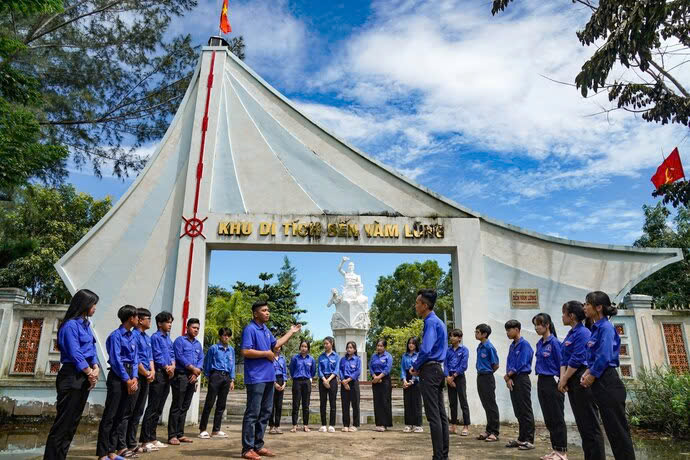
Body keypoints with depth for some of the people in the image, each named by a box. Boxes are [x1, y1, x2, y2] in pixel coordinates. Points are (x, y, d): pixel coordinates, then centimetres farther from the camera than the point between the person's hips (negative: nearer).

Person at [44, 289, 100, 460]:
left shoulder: (86, 324, 13)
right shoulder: (71, 325, -14)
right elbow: (75, 354, -18)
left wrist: (96, 368, -3)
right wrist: (90, 373, -10)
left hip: (84, 377, 9)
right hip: (72, 377, -9)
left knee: (74, 421, 13)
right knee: (63, 421, -4)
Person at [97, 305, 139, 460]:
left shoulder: (133, 336, 12)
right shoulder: (115, 336, -11)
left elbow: (135, 359, 10)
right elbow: (116, 360, -15)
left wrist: (134, 378, -4)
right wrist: (127, 380, -13)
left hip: (130, 377, 8)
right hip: (118, 377, -8)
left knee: (123, 415, 10)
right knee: (110, 415, -3)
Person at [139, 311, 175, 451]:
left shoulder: (168, 338, 17)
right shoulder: (155, 337, -7)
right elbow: (157, 355, -13)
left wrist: (173, 366, -2)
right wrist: (167, 367, -9)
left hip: (167, 376, 8)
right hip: (159, 374, -8)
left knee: (159, 409, 12)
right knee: (152, 408, -7)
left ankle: (152, 438, 19)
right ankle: (146, 440, -2)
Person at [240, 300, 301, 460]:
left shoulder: (265, 329, 15)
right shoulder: (250, 329, -13)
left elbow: (275, 344, 28)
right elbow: (245, 352, -22)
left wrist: (291, 332, 27)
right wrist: (266, 353, -14)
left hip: (268, 377, 9)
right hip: (256, 378, -9)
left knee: (265, 413, 13)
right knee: (253, 414, -5)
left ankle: (258, 446, 21)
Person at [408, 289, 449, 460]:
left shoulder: (431, 322, -14)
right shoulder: (439, 322, 16)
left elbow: (425, 350, -25)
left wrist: (415, 367, -9)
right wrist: (420, 366, 14)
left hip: (429, 371, -10)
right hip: (438, 369, 10)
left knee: (433, 416, -6)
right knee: (441, 414, 11)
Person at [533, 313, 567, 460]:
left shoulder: (554, 342, -14)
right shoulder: (539, 343, 10)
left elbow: (561, 364, -13)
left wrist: (561, 384, -11)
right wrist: (540, 379, 17)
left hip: (552, 382, -8)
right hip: (541, 382, 8)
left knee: (557, 418, 0)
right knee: (548, 418, 12)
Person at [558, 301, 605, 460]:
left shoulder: (583, 333, -14)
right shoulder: (570, 334, 14)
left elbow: (576, 360, -18)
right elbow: (564, 358, 12)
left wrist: (564, 380, -11)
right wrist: (562, 378, 0)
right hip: (572, 382, 9)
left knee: (590, 423, -3)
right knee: (581, 422, 14)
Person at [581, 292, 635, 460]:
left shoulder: (606, 327, -14)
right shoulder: (596, 328, 13)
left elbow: (604, 357, -21)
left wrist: (591, 377, -10)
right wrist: (586, 373, 5)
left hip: (608, 383, -9)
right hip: (600, 383, 9)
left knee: (617, 428, -2)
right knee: (610, 427, 14)